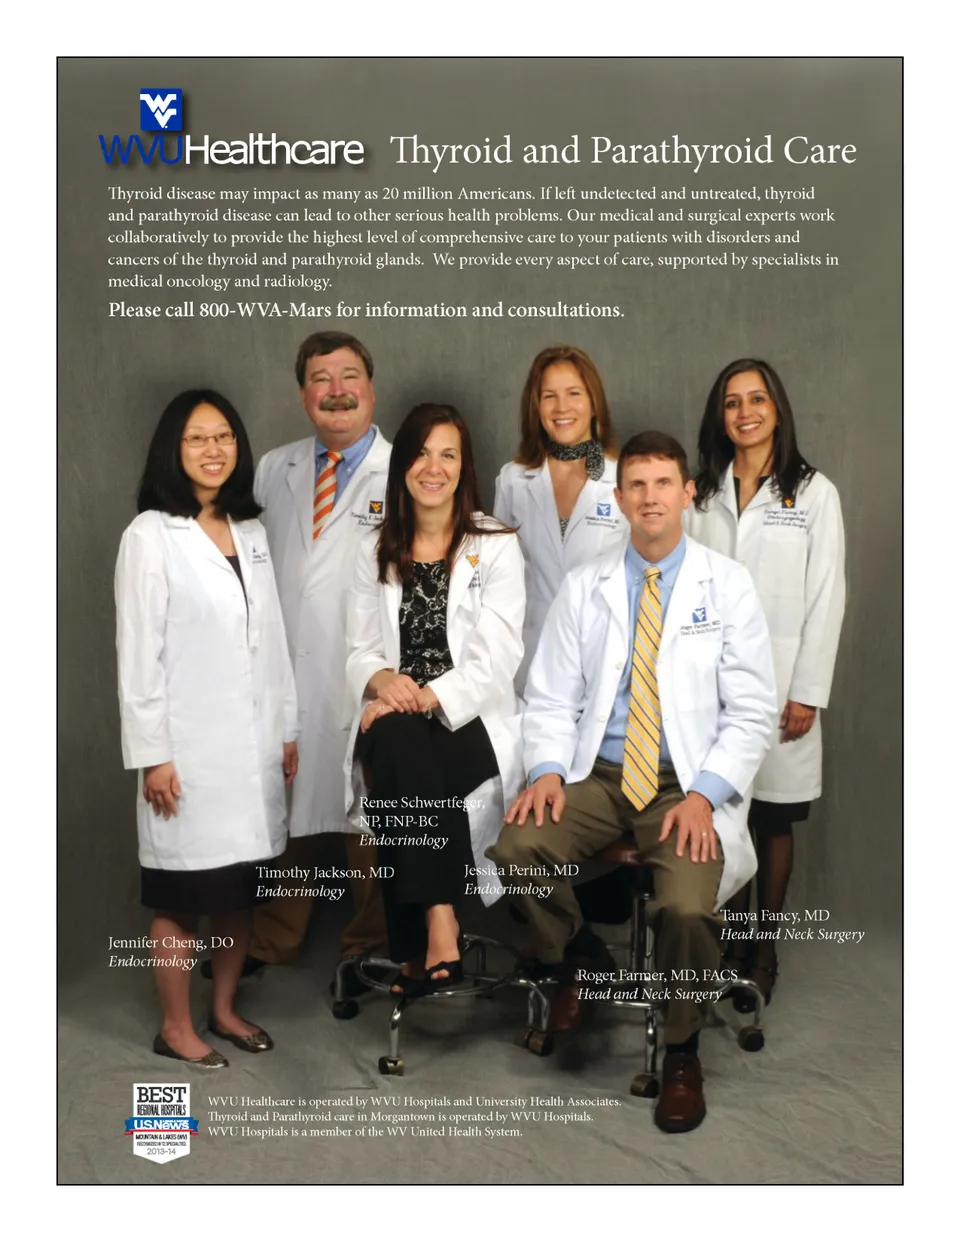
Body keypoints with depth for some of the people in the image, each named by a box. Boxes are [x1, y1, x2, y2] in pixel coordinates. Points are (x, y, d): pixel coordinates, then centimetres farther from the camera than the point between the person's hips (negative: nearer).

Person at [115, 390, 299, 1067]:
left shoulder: (252, 532, 11)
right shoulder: (150, 535, -7)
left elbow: (274, 638, 12)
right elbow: (138, 653, -10)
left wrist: (289, 729, 10)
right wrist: (152, 754, -12)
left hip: (254, 745, 6)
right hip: (189, 749, -5)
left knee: (241, 887, 13)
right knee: (182, 896, 4)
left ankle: (225, 1009, 29)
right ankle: (177, 1027, 19)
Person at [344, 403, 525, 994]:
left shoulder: (497, 545, 4)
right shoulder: (378, 551, 17)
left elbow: (496, 657, -7)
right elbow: (360, 650, 13)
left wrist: (424, 698, -19)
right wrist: (383, 679, -11)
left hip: (471, 720, -3)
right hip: (396, 718, 3)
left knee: (400, 744, -34)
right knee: (396, 744, -33)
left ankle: (422, 939, -30)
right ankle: (440, 928, -33)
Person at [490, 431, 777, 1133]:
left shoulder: (728, 584, 2)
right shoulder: (584, 586, 9)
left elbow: (753, 711, -1)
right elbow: (551, 697, 9)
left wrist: (703, 795, -14)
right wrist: (548, 770, -11)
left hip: (690, 784, -2)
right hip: (598, 775, 3)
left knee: (687, 908, -29)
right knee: (515, 846, -26)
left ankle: (682, 1053, 2)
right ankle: (582, 965, 6)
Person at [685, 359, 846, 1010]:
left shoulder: (814, 492, 0)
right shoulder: (704, 494, 9)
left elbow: (826, 597, -3)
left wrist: (807, 693, -8)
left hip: (778, 684, -2)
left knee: (774, 822, 5)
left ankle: (765, 952, 17)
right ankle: (736, 940, 19)